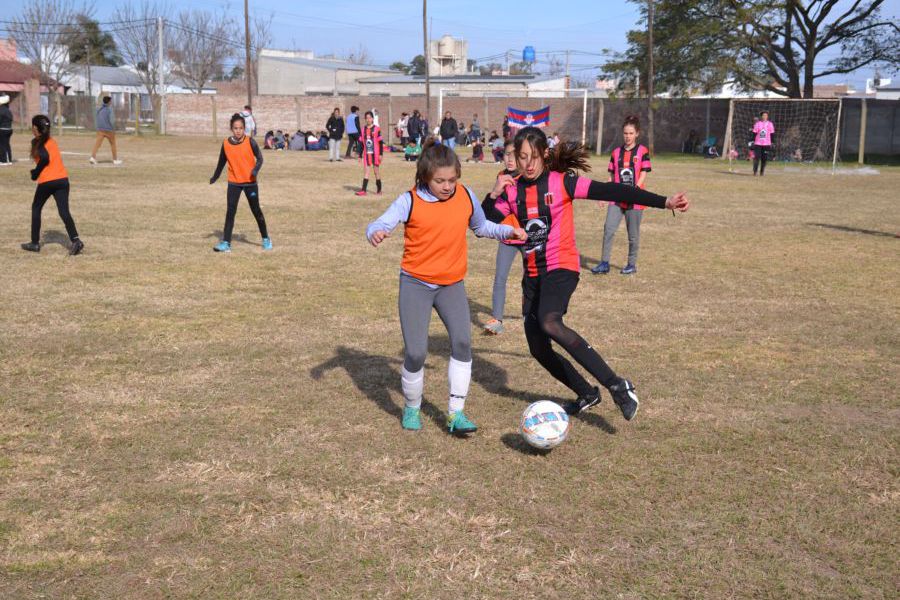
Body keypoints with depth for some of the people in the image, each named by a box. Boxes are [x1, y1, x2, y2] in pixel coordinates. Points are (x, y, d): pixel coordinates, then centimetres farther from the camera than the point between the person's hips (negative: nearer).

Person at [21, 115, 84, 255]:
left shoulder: (38, 142, -4)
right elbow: (52, 158, 13)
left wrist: (35, 173, -5)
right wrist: (38, 172, 8)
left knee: (36, 208, 15)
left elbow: (44, 158, -18)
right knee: (64, 211, -2)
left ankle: (35, 243, 20)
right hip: (62, 179, 5)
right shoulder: (51, 140, 18)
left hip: (47, 181, -5)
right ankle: (75, 240, -22)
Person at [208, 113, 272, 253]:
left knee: (256, 210, 6)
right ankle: (226, 243, -4)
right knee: (230, 211, -5)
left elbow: (259, 158, -7)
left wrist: (255, 170, -26)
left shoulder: (250, 141, -10)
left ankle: (266, 239, 22)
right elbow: (222, 162, 12)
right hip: (234, 182, 2)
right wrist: (215, 177, 18)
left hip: (250, 181, -2)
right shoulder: (226, 143, -1)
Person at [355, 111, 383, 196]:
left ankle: (379, 189, 18)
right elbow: (361, 143, 11)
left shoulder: (377, 129, -5)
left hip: (375, 154, -3)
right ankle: (363, 190, -5)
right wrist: (360, 155, 9)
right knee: (366, 171, -1)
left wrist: (381, 154, -10)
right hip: (367, 154, 3)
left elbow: (380, 142, -5)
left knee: (376, 171, 5)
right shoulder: (363, 129, 6)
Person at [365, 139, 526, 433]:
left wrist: (507, 230, 5)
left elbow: (481, 226, 19)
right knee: (416, 352, -7)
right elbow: (379, 224, -22)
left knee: (462, 342, -14)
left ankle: (456, 413, -4)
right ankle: (412, 409, 19)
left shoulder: (466, 196, 0)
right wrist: (376, 233, -45)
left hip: (452, 283, 3)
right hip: (416, 284, -3)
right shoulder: (410, 201, -11)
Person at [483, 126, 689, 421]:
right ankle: (587, 394, 30)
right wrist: (494, 195, -16)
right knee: (539, 349, 7)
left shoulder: (561, 182, -9)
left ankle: (617, 386, -27)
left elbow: (611, 191, -16)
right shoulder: (512, 190, 3)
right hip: (532, 274, 6)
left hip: (561, 267, -6)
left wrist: (664, 202, -21)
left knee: (549, 323, -33)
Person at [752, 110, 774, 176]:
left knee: (764, 158, 2)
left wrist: (771, 143, 3)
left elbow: (772, 134, 8)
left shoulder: (770, 124, 6)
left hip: (766, 144, 1)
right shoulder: (757, 123, 4)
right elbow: (754, 133, 5)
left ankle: (762, 172, 10)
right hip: (758, 143, -1)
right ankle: (755, 171, -1)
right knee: (756, 157, -7)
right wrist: (753, 141, -1)